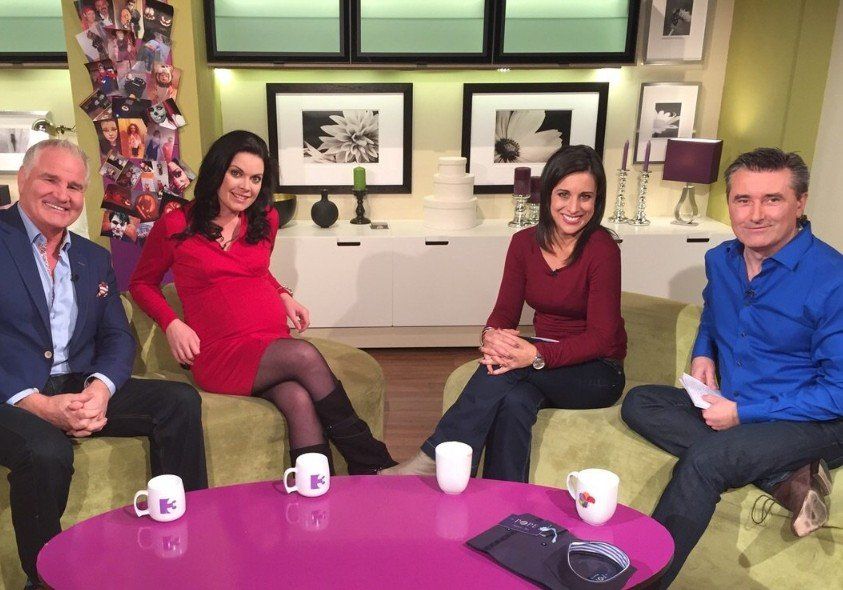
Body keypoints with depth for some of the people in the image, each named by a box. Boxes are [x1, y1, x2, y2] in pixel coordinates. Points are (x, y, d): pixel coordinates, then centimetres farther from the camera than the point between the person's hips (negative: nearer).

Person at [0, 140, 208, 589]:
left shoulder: (94, 258, 15)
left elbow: (117, 338, 8)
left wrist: (99, 389, -14)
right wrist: (37, 403, -21)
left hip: (81, 390, 5)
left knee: (181, 401, -14)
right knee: (47, 453, -35)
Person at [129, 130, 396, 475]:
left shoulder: (265, 220, 14)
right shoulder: (175, 226, 3)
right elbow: (141, 283, 16)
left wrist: (284, 296, 9)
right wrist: (172, 323, -2)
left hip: (274, 345, 4)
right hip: (221, 355, -3)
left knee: (299, 400, -32)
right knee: (304, 356, -31)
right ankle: (377, 466, -21)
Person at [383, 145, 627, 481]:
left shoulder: (603, 250, -15)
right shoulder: (525, 243, 0)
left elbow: (602, 337, -17)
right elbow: (506, 310, 0)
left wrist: (537, 355, -32)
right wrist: (491, 335, -25)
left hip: (598, 374, -3)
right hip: (546, 366, 4)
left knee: (506, 365, -31)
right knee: (514, 400, -33)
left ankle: (432, 460, -25)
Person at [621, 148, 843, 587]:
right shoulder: (720, 261, 1)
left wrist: (743, 413, -20)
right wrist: (703, 352, 2)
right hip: (729, 409, 8)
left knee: (703, 459, -32)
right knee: (638, 403, -9)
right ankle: (784, 478, -15)